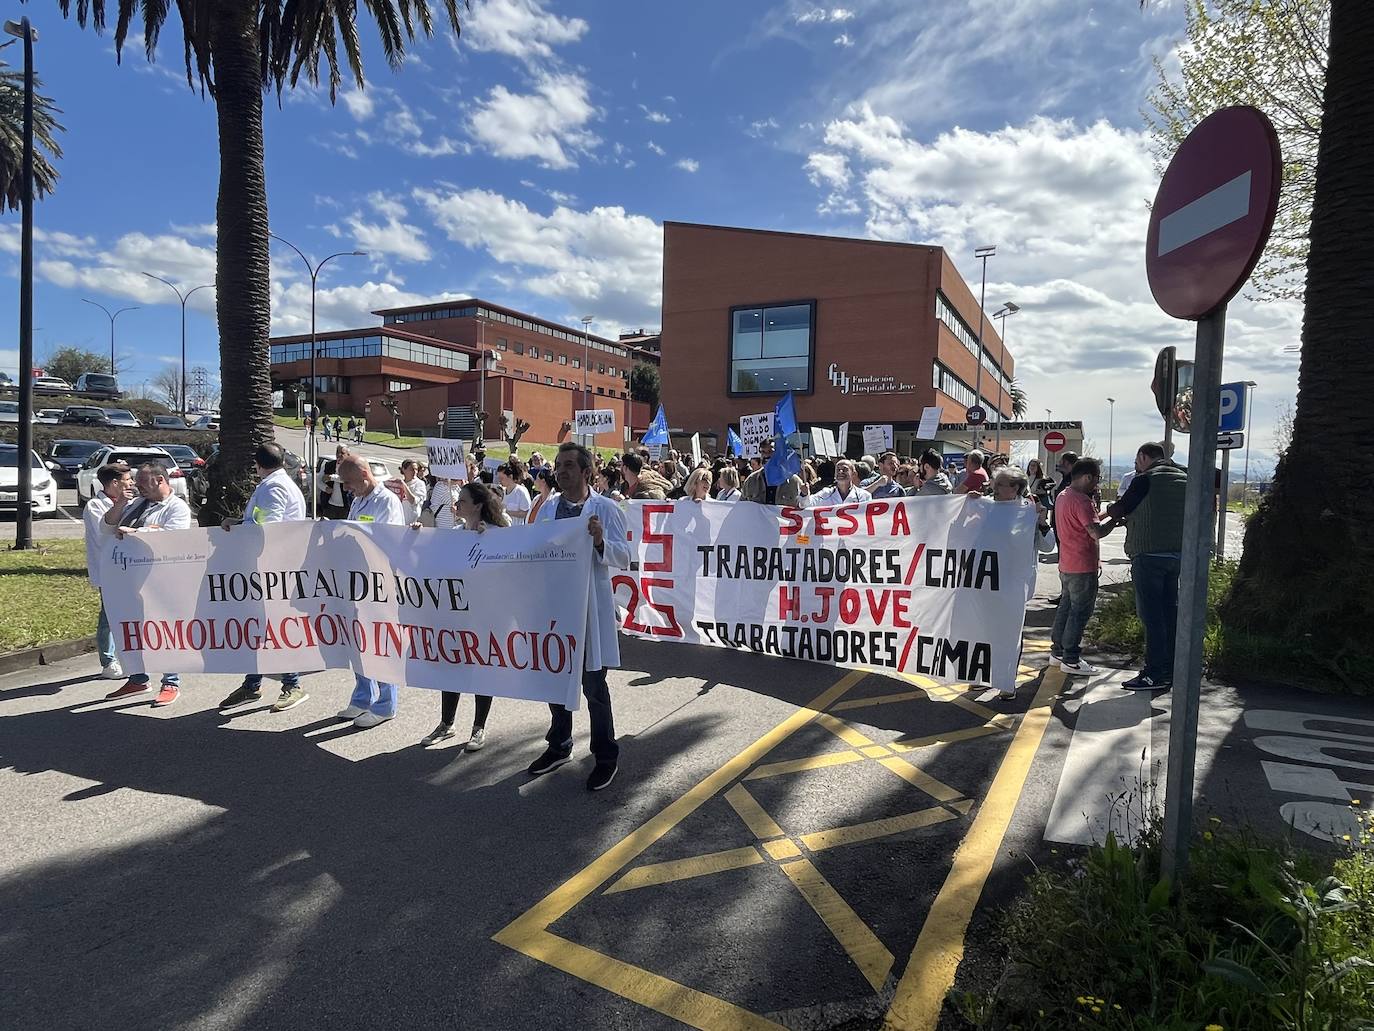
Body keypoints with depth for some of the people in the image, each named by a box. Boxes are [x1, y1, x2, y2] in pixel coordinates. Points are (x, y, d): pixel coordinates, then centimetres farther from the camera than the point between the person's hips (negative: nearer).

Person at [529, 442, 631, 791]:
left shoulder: (605, 509, -7)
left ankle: (606, 755, 21)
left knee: (593, 684, 4)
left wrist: (601, 541, -27)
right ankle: (559, 746, 37)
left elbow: (624, 559, -12)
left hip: (589, 608, -5)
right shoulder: (548, 508, 8)